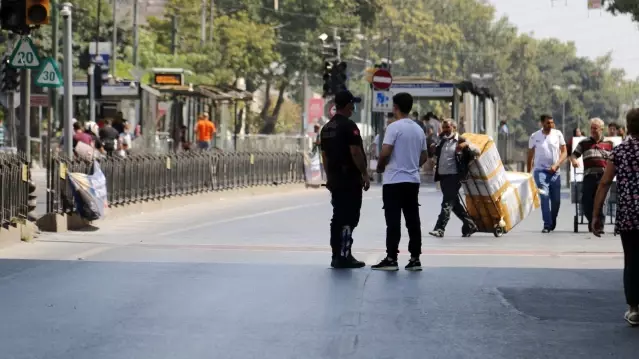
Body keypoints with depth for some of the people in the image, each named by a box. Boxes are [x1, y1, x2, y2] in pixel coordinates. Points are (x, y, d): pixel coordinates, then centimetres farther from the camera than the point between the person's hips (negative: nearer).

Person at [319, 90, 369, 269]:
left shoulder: (326, 128, 12)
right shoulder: (349, 126, -13)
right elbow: (355, 152, -18)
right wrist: (365, 174, -12)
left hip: (335, 179, 8)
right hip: (350, 179, -8)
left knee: (338, 217, 12)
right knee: (349, 217, -6)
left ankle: (337, 256, 15)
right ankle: (344, 256, -8)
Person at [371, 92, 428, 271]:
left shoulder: (394, 126, -11)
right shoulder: (418, 129, 11)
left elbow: (385, 152, -17)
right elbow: (424, 156, 15)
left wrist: (380, 167, 1)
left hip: (394, 181, -6)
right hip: (413, 180, 6)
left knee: (393, 221, -5)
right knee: (413, 221, 6)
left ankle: (391, 259, -5)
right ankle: (415, 258, 7)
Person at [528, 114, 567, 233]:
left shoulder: (558, 134, 3)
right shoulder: (534, 137, 2)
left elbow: (564, 152, 4)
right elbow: (530, 155, 10)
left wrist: (556, 165, -11)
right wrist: (528, 173, 9)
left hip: (555, 171, 2)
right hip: (540, 170, -2)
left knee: (556, 200, 5)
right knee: (544, 196, -19)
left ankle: (552, 223, 28)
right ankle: (547, 224, -18)